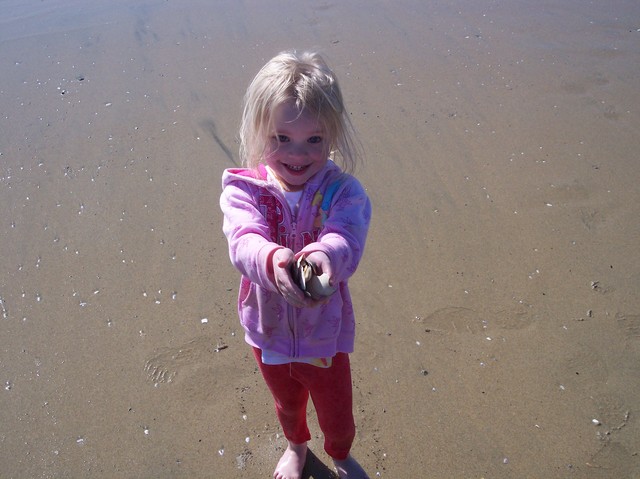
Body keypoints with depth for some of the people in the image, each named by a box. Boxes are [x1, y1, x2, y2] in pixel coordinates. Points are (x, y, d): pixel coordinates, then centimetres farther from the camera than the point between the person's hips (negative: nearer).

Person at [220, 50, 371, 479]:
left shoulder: (343, 191, -20)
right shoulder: (243, 190, -18)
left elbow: (346, 240, -38)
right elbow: (244, 241, -35)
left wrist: (325, 255, -62)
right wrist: (272, 260, -59)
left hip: (325, 337, -1)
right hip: (269, 334, 2)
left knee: (337, 414, 22)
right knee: (287, 405, 31)